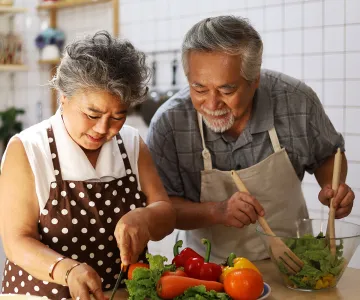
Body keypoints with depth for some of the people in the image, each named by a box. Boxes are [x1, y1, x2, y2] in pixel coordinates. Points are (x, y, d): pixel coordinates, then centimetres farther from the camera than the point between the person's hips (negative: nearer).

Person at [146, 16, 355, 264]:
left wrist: (332, 187, -15)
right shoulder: (168, 123, -18)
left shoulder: (297, 101, -14)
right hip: (208, 264, 0)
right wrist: (216, 211, -28)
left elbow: (327, 155, 6)